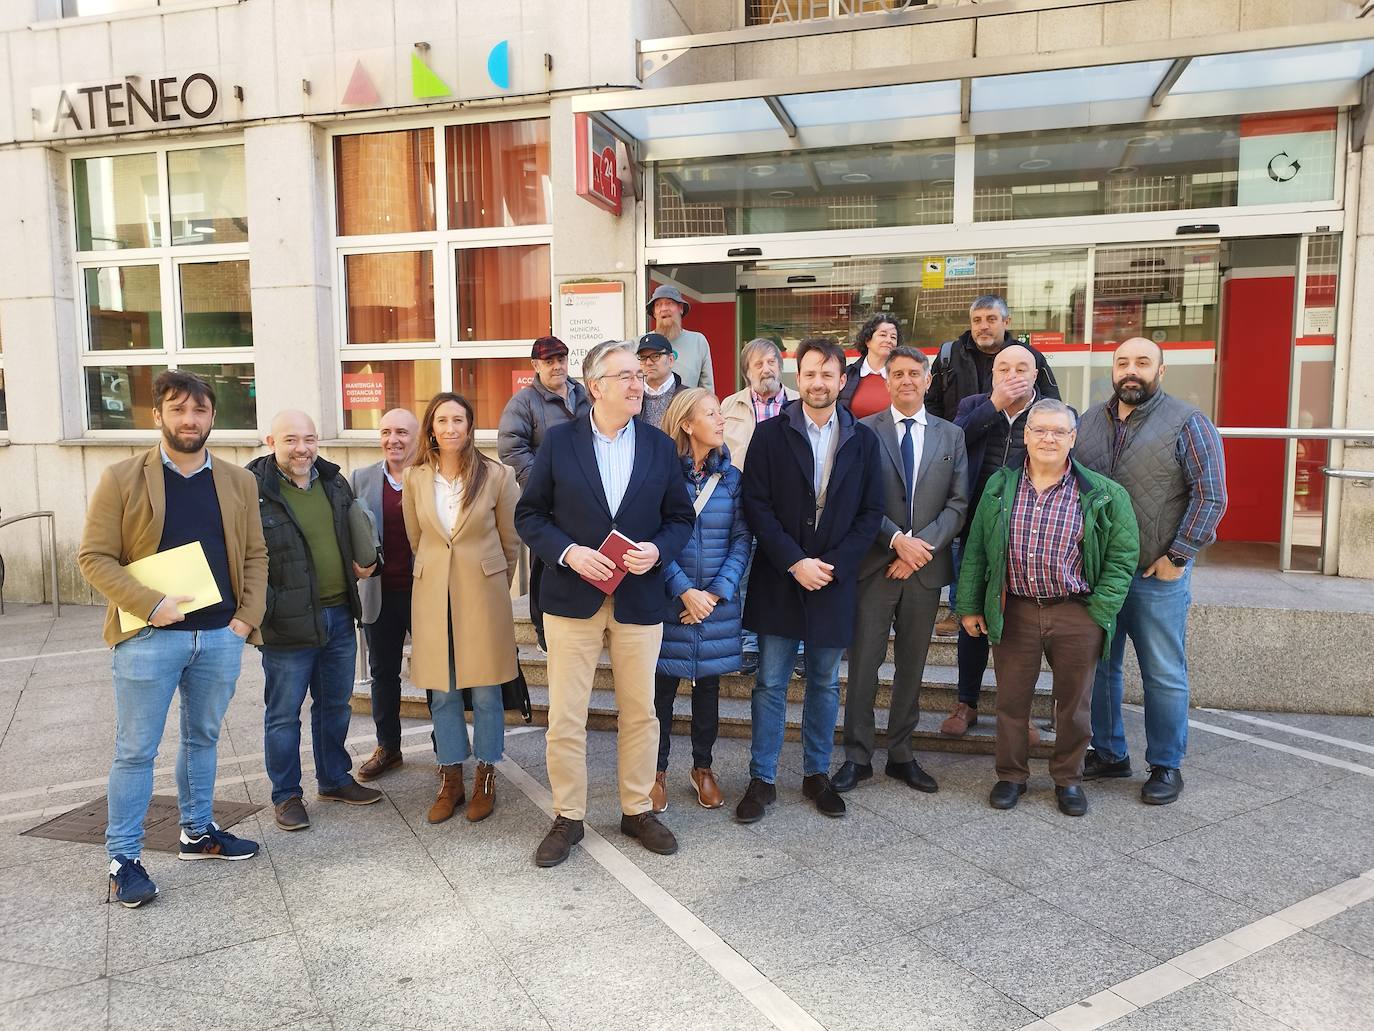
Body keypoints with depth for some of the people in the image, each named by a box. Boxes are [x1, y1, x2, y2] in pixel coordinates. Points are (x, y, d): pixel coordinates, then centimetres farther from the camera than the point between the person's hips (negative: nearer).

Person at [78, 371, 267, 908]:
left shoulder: (238, 482, 6)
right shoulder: (121, 479, -5)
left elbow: (255, 555, 10)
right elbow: (94, 557, -7)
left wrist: (247, 616, -1)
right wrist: (152, 605, -17)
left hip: (221, 636, 4)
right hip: (148, 637, -4)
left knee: (203, 738, 17)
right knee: (135, 750, 4)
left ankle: (197, 833, 32)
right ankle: (123, 858, 16)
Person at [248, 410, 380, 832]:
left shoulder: (333, 482, 8)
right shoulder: (253, 489, -13)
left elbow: (356, 535, 21)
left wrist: (363, 565, 3)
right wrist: (263, 608, -17)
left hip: (339, 615, 6)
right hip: (288, 623, -6)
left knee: (336, 704, 18)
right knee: (284, 712, 7)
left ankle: (335, 779, 35)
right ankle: (286, 795, 23)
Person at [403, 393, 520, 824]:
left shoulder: (496, 475, -7)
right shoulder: (415, 478, 0)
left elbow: (511, 540, 4)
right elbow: (416, 538, 14)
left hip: (483, 593, -2)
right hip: (433, 595, 3)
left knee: (485, 692, 5)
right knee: (442, 693, 9)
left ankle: (485, 779, 21)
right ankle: (451, 780, 23)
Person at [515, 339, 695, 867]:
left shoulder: (660, 446, 5)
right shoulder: (559, 441, -1)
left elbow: (681, 517, 8)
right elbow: (529, 514, 0)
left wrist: (657, 550, -12)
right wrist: (569, 552, -15)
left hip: (639, 599, 2)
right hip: (573, 597, -2)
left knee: (640, 714, 12)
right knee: (565, 719, 4)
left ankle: (637, 810, 30)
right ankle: (567, 818, 21)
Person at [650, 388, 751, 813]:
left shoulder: (730, 476, 3)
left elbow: (742, 539, 0)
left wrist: (716, 592, -10)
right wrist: (684, 591, -15)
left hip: (717, 603, 3)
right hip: (669, 602, -3)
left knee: (708, 685, 14)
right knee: (663, 685, 6)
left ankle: (703, 768, 30)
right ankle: (657, 771, 23)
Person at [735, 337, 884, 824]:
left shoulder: (863, 440, 3)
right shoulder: (770, 435, -2)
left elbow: (871, 513, 2)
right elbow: (757, 506, -6)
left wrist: (831, 564, -9)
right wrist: (795, 562, -15)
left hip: (835, 579, 2)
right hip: (778, 579, -1)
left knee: (825, 684, 13)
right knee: (770, 683, 5)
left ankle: (816, 774, 28)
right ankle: (762, 779, 16)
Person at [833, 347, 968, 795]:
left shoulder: (951, 435, 9)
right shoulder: (864, 432, 1)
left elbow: (958, 503, 2)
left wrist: (922, 545, -10)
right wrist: (897, 539, -15)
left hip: (925, 568, 3)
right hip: (875, 565, -2)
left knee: (912, 666, 11)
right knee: (863, 664, 2)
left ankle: (901, 754, 24)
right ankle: (857, 757, 14)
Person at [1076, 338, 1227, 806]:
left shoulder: (1188, 424, -6)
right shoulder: (1091, 421, 8)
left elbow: (1211, 496, -10)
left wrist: (1176, 557, -13)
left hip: (1158, 574, -4)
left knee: (1164, 675, 5)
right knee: (1099, 666, 12)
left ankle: (1166, 766, 20)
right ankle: (1108, 753, 27)